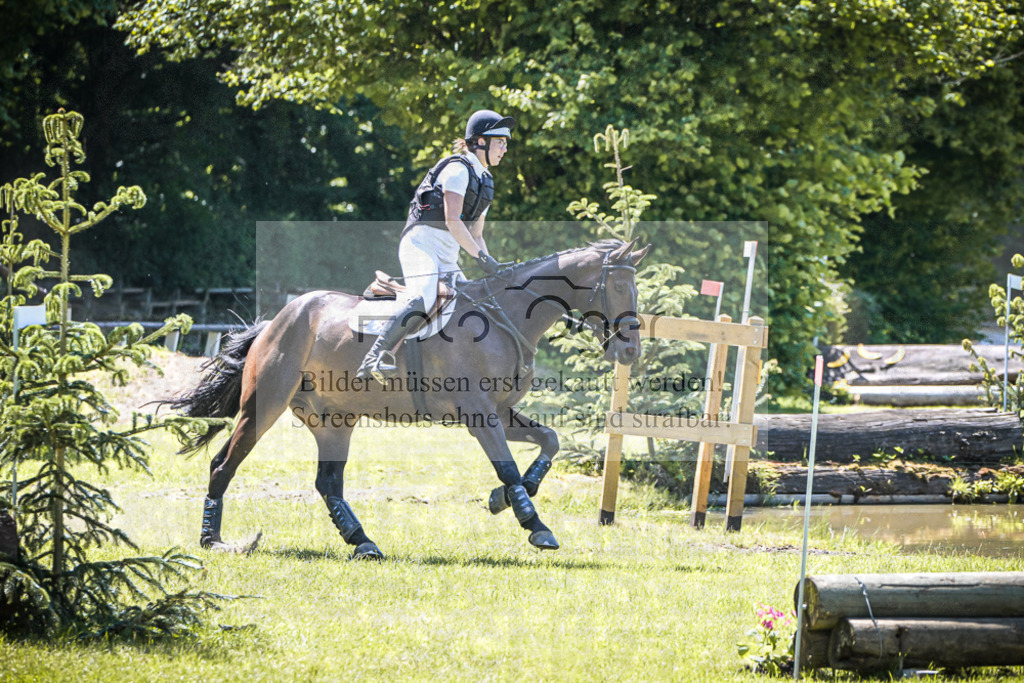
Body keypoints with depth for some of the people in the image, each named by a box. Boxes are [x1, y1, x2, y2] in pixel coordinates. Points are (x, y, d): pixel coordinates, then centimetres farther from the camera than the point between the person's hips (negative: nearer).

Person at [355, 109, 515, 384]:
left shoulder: (485, 181, 22)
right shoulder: (457, 170, -7)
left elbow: (475, 234, 23)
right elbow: (452, 220, -16)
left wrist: (492, 267, 7)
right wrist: (482, 257, -17)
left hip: (447, 258, 10)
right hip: (422, 244, -10)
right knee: (423, 299, -33)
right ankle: (374, 359, -44)